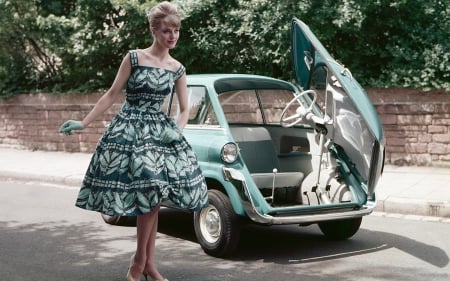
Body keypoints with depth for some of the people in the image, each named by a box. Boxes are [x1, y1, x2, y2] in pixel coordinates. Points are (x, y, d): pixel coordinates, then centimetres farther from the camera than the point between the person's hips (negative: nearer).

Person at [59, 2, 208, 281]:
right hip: (130, 130, -4)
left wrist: (177, 131, -10)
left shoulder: (178, 69, 6)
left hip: (159, 131, 4)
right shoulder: (134, 58, -4)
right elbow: (112, 95, -1)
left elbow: (184, 109, 10)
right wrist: (83, 123, -4)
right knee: (148, 192, -13)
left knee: (154, 194, -2)